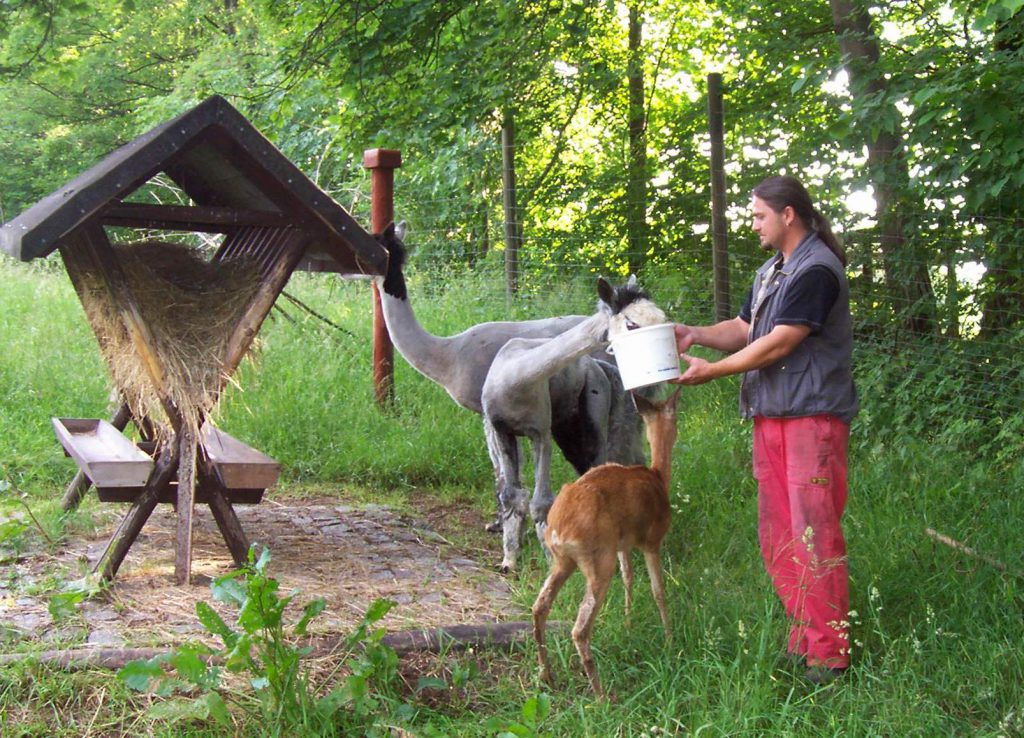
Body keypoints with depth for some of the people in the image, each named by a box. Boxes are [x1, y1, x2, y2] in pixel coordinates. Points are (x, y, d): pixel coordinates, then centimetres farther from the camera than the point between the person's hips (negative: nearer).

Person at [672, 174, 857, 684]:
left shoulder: (817, 270, -13)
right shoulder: (771, 271, 19)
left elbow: (778, 344, -17)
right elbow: (744, 329, 19)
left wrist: (712, 371, -11)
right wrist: (695, 334, 1)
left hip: (812, 416, -10)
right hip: (771, 416, 10)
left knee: (814, 532, -9)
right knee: (777, 533, 10)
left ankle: (828, 653, -3)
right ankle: (802, 637, 19)